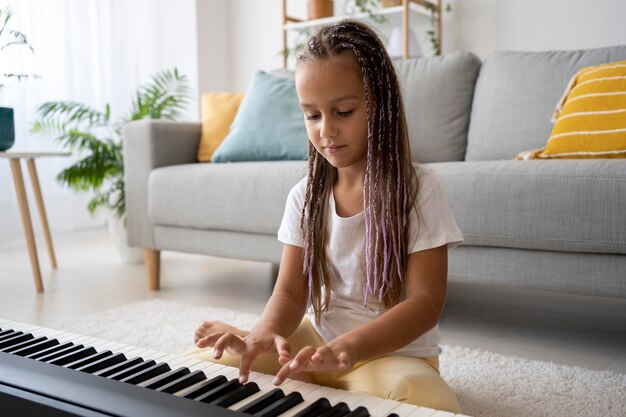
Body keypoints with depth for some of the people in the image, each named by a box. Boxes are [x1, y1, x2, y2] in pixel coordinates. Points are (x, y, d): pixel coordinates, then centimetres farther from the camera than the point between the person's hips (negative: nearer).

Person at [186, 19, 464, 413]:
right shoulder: (305, 196, 1)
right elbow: (291, 292, -2)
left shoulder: (419, 188, -12)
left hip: (393, 350, -3)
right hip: (316, 338, 4)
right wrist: (266, 332, -26)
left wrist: (345, 347, -32)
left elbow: (427, 302, -16)